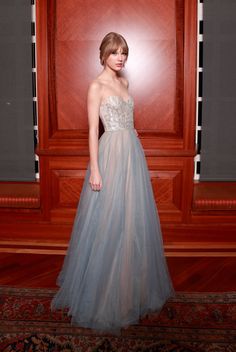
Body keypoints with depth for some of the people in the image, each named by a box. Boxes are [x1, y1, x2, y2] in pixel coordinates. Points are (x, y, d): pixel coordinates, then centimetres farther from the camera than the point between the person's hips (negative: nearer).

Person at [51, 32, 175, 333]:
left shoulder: (123, 82, 15)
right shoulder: (97, 86, -7)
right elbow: (93, 130, -11)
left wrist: (133, 155, 19)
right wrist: (95, 169, -16)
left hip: (133, 152, 8)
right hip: (111, 154, -7)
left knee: (134, 217, 13)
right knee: (108, 221, -1)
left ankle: (132, 283, 30)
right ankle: (102, 292, 16)